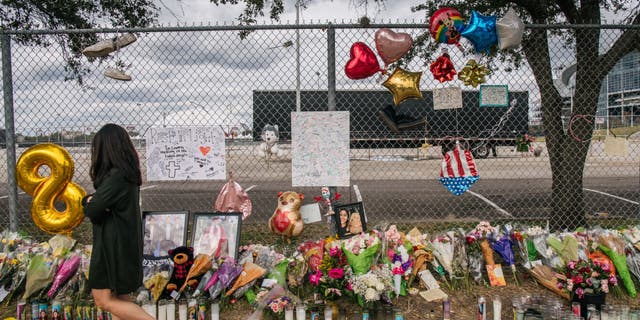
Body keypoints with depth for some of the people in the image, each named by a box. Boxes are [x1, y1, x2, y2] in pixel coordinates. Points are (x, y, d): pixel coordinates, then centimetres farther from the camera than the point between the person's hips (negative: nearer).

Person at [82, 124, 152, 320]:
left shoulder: (116, 177, -22)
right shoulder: (129, 173, 8)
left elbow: (91, 211, -19)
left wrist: (90, 202, 2)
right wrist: (89, 199, -10)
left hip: (113, 247, -9)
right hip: (127, 243, 9)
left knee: (104, 300, 0)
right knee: (120, 298, 16)